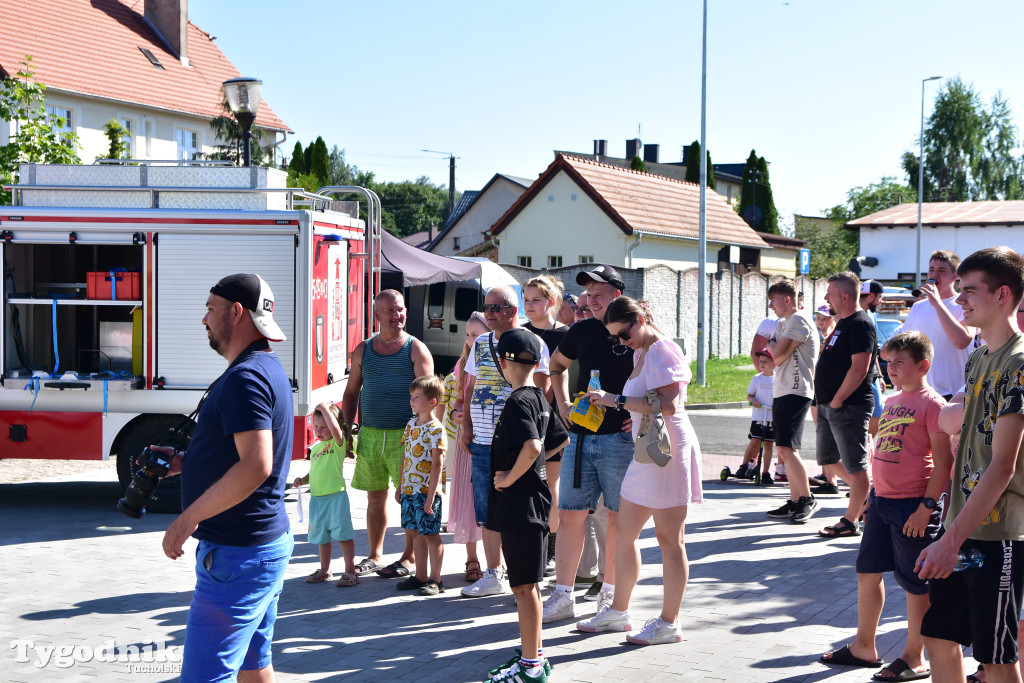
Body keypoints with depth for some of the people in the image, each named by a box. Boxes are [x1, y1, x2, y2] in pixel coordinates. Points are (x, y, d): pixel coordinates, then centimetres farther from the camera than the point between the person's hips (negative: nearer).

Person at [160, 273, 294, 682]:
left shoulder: (245, 378, -19)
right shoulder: (268, 369, 15)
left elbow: (256, 466, -29)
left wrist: (189, 518, -24)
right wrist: (183, 462, 13)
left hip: (236, 553, -11)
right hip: (266, 541, 11)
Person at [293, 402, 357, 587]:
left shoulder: (338, 442, -6)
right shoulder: (315, 448, 14)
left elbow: (335, 429, -29)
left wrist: (325, 408, -19)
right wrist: (303, 480, 5)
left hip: (336, 496, -7)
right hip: (317, 497, 7)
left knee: (343, 534, -4)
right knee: (322, 536, 16)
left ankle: (350, 571, 3)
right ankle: (324, 570, 29)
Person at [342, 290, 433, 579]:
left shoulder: (416, 349, 0)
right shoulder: (363, 350, 11)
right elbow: (351, 392, 16)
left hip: (404, 435, -4)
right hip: (369, 435, 4)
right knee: (375, 497, 10)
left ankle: (410, 557, 9)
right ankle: (375, 555, 22)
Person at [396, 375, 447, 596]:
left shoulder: (436, 429, -15)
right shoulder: (411, 425, 10)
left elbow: (437, 465, -17)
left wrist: (430, 496, -19)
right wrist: (400, 487, 17)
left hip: (427, 491, -8)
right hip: (409, 490, 8)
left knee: (431, 534, 0)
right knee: (416, 532, 14)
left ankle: (435, 580, 8)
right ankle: (420, 576, 23)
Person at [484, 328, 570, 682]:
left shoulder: (518, 401, -17)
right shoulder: (539, 398, 11)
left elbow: (531, 447, -33)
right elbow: (561, 440, 24)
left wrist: (510, 477, -19)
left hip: (519, 504, -10)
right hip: (533, 500, 10)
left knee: (524, 586, -4)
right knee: (528, 584, 18)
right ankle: (534, 652, 27)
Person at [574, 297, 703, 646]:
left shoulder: (663, 351, -14)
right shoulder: (641, 352, 15)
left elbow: (667, 405, -26)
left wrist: (618, 400, -22)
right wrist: (635, 415, 9)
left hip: (667, 449, -10)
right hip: (646, 452, 10)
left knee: (669, 539, -3)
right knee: (623, 532, 14)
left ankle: (669, 623, 4)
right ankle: (618, 611, 25)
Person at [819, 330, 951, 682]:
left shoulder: (932, 404, -13)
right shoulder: (892, 402, 13)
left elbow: (944, 460, -16)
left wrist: (927, 506, -20)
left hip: (912, 506, -9)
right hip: (881, 501, 9)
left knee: (915, 582, 2)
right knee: (867, 570, 14)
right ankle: (863, 647, 27)